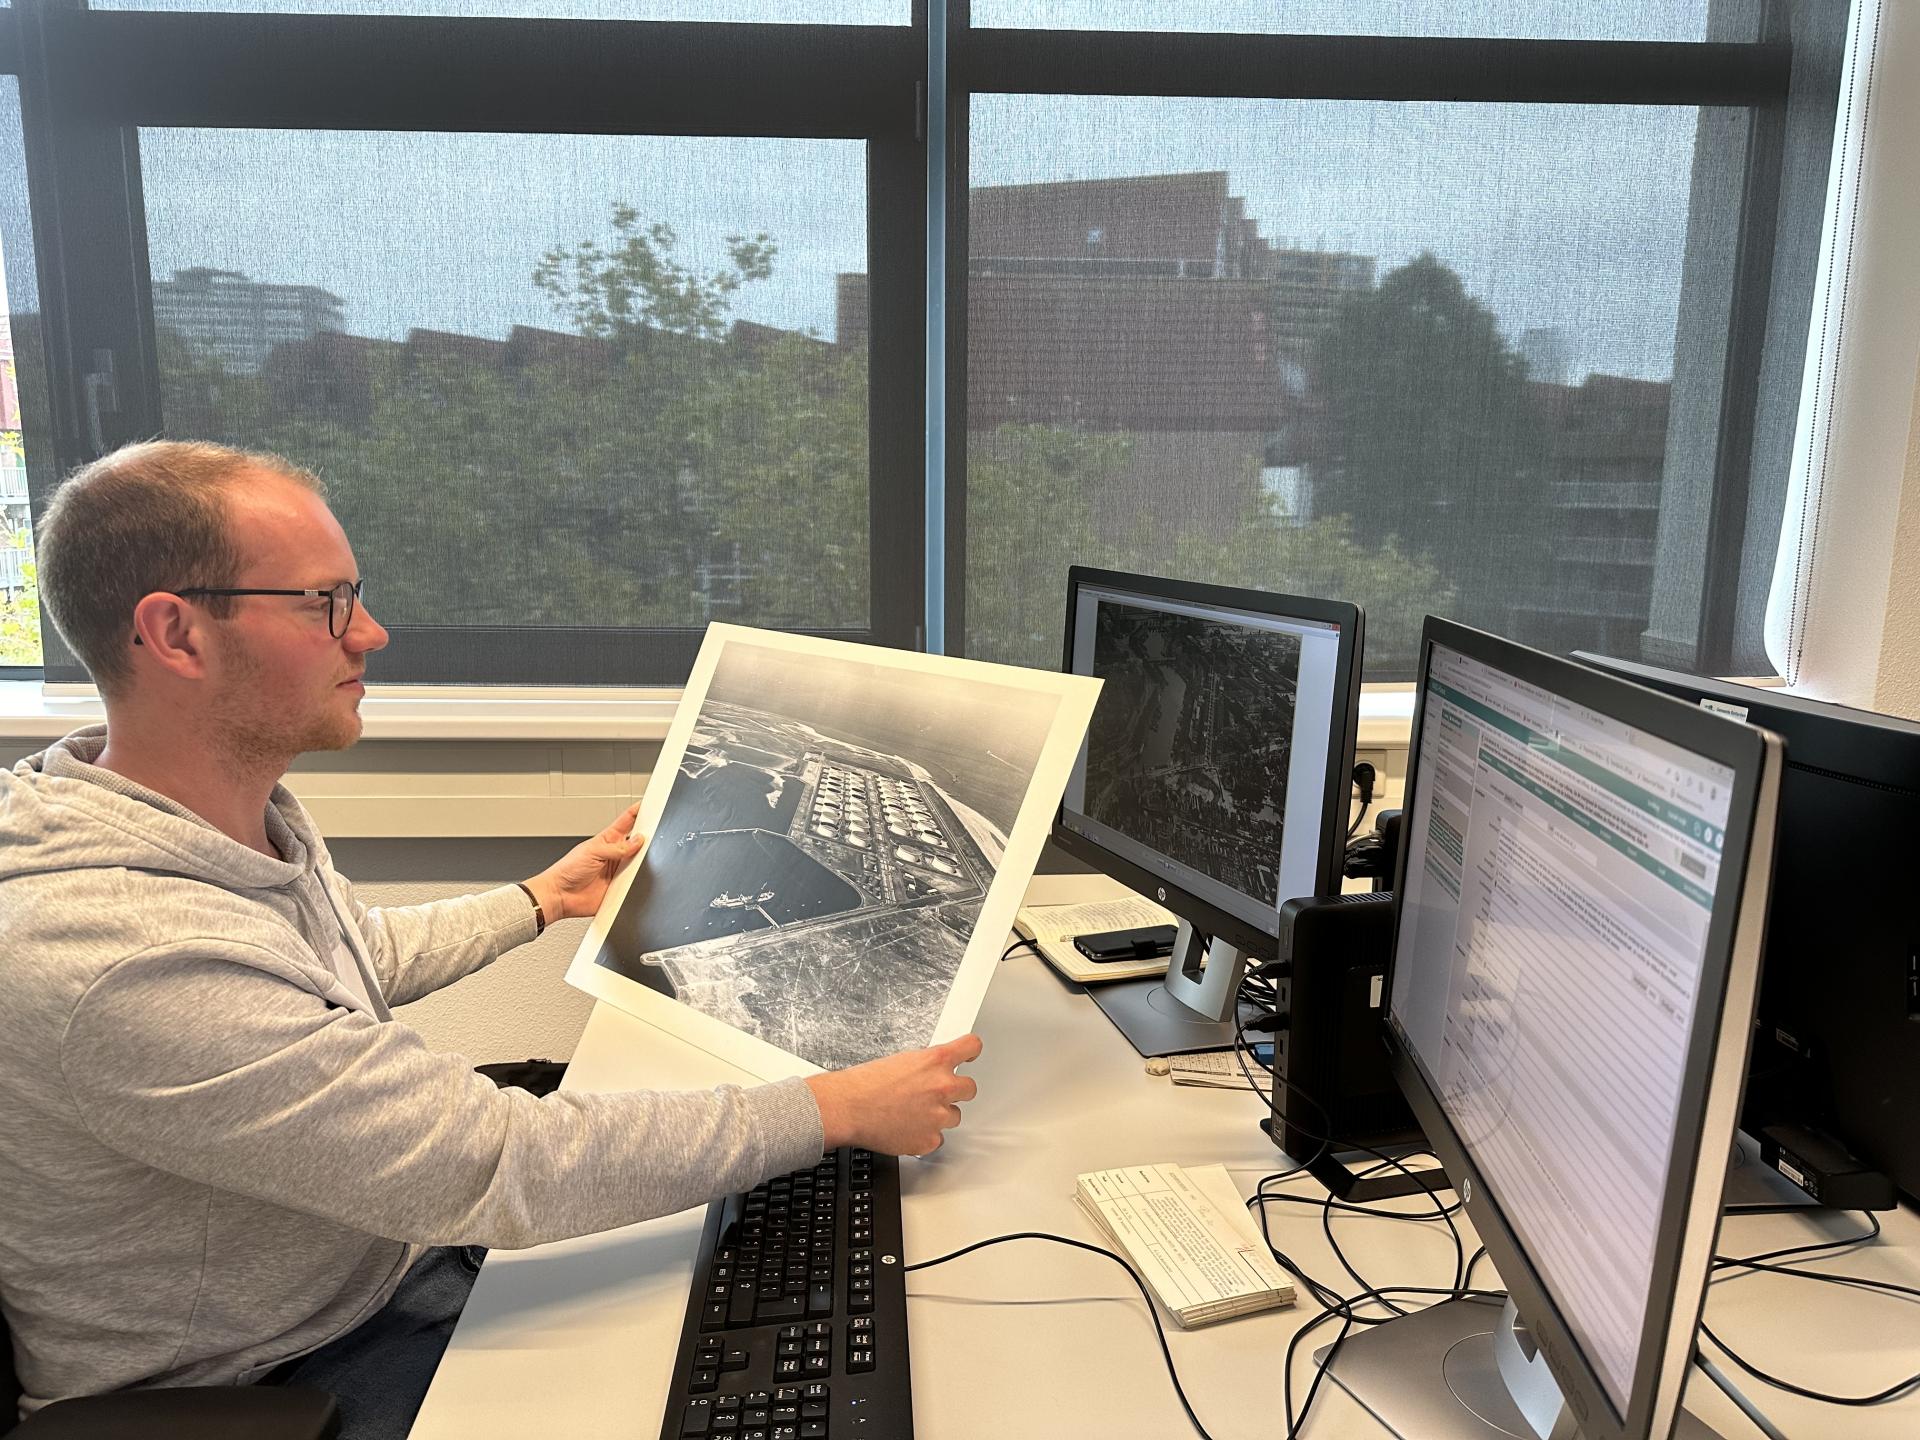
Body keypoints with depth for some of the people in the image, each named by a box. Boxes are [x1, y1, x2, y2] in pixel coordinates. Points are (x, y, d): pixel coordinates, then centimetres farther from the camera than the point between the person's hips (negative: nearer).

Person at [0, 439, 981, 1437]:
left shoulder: (236, 814, -4)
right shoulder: (116, 959, -36)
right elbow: (500, 1167, -35)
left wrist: (546, 897, 21)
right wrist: (835, 1110, -29)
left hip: (394, 1242, 8)